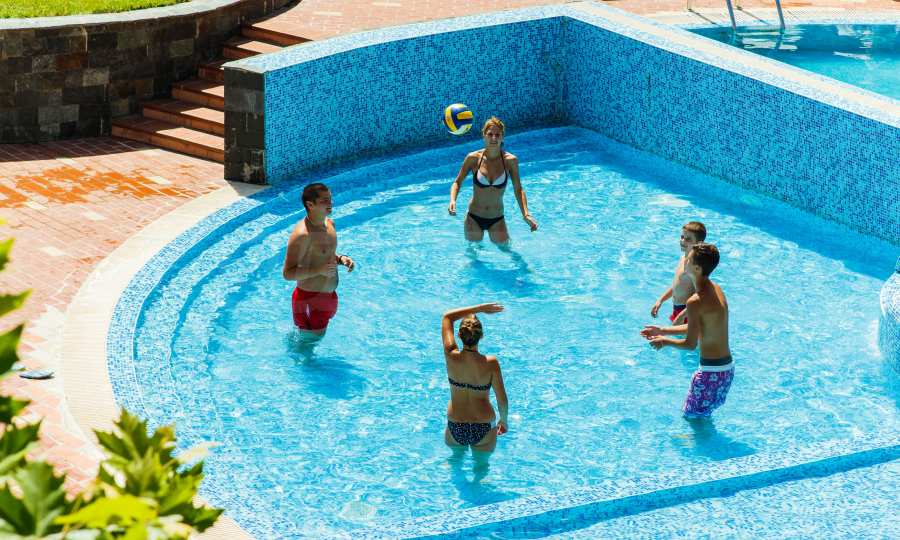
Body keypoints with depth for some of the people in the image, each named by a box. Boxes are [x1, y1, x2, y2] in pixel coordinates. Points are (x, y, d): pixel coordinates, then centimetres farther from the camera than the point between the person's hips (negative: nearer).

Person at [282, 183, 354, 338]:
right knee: (312, 338, 4)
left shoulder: (329, 224, 4)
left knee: (319, 336, 22)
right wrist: (319, 270, -32)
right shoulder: (302, 235, -24)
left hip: (328, 295, 8)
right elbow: (288, 273, -24)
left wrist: (340, 259, 0)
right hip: (310, 298, -8)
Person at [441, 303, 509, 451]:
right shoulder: (491, 363, -20)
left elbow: (447, 317, -3)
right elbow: (502, 400, -10)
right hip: (483, 431, -2)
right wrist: (504, 421, 9)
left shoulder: (452, 357, -16)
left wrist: (480, 308, -1)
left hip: (455, 430, 2)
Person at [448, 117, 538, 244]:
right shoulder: (474, 158, -11)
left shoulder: (510, 161, -11)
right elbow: (457, 183, -3)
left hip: (497, 220, 0)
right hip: (474, 218, 0)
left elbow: (518, 189, -6)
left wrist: (526, 215, -18)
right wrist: (453, 201, -22)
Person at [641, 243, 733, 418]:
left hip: (712, 371, -9)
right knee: (704, 415, 25)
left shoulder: (696, 302, -23)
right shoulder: (716, 290, 6)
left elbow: (691, 344, -19)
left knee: (692, 417, 7)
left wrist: (664, 341, -1)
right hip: (727, 368, 9)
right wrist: (663, 331, 19)